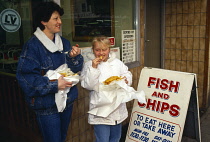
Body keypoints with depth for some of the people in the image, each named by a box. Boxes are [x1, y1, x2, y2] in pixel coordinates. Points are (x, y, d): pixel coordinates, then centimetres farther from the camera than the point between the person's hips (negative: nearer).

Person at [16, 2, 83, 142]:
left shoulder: (65, 42, 5)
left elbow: (75, 69, 3)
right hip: (46, 105, -6)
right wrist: (54, 84, -23)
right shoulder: (32, 46, -14)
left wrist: (74, 57, -18)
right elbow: (25, 77, -18)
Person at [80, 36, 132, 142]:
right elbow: (88, 85, -13)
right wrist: (93, 68, -21)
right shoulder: (89, 65, -6)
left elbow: (127, 74, 10)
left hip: (118, 109, 5)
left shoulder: (117, 62, 5)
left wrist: (126, 80, -12)